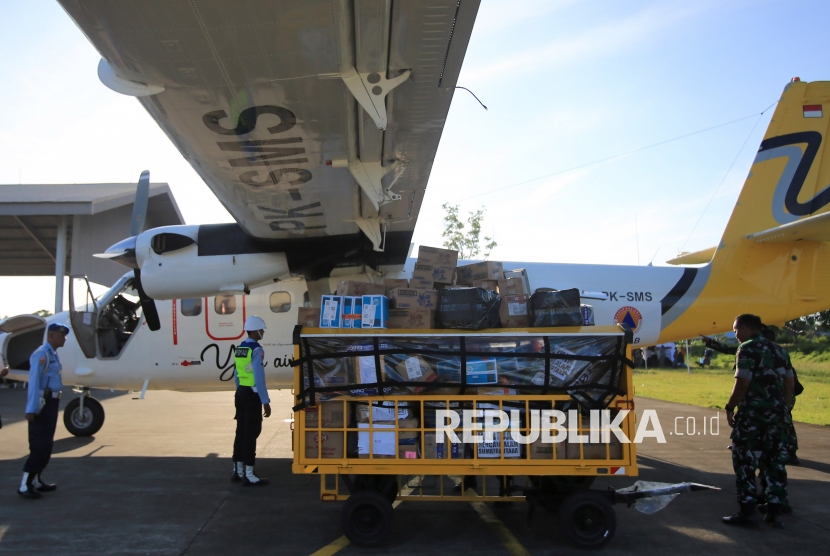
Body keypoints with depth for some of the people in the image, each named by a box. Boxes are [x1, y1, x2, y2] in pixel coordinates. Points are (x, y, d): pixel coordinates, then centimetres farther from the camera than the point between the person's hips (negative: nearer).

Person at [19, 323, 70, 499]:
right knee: (39, 445, -8)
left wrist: (54, 403, 9)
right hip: (42, 403, -10)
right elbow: (34, 382, -22)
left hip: (51, 402, 10)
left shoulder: (53, 354, 14)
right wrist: (31, 409, -27)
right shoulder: (42, 354, -16)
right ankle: (25, 485, -2)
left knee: (47, 445, 15)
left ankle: (36, 480, 23)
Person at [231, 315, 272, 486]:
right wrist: (265, 401, -17)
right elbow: (259, 378, -20)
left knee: (241, 431, 15)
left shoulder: (239, 348, 10)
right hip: (252, 394, -8)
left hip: (241, 392, 9)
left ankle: (238, 470, 23)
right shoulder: (256, 350, -16)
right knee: (251, 433, -3)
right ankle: (248, 475, 0)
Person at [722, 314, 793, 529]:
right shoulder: (777, 349, 13)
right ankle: (775, 509, 13)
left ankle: (747, 509, 0)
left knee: (745, 461, 0)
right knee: (775, 462, 11)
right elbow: (789, 382, 14)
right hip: (776, 414, 7)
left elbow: (742, 383, -17)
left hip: (752, 414, -7)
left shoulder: (747, 349, -9)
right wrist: (783, 408, 20)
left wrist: (730, 407, -8)